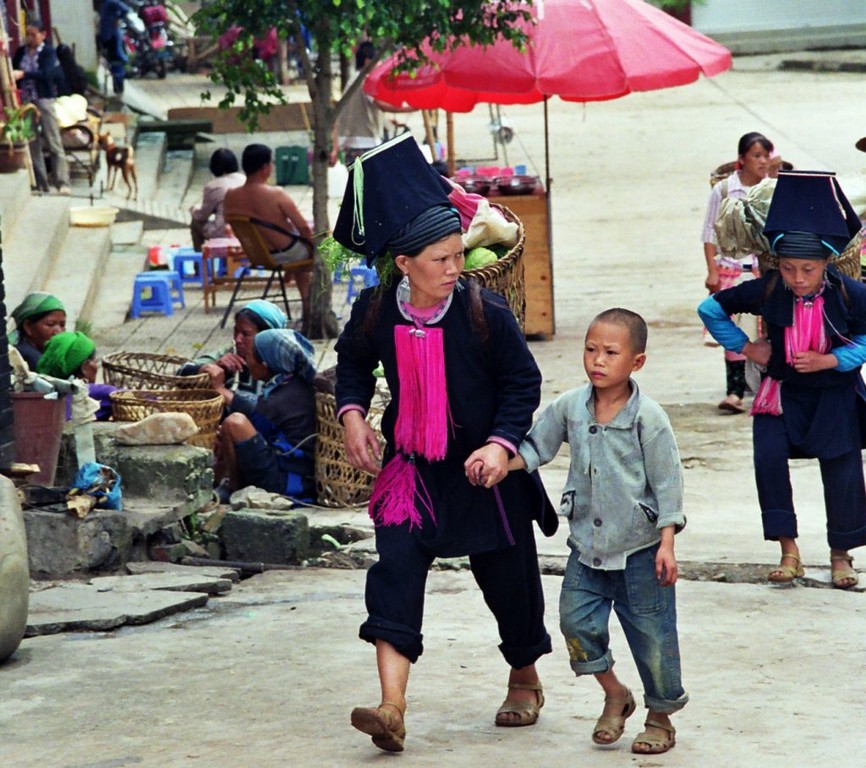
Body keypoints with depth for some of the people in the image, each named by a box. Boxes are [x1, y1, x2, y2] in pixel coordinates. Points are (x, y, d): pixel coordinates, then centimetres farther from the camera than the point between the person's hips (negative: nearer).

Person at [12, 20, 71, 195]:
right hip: (25, 101, 5)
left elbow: (47, 73, -20)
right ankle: (41, 184, 11)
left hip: (44, 100, -5)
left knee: (54, 144, -4)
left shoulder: (48, 51, -5)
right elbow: (12, 71, 10)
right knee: (32, 145, 6)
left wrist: (23, 74, -29)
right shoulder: (21, 52, 9)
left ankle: (62, 183, -6)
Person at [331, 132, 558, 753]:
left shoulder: (485, 312, -16)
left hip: (485, 471, -1)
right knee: (397, 569, -15)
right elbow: (354, 364, 12)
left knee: (508, 578, 11)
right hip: (413, 467, 1)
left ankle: (526, 679, 39)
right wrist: (352, 413, -5)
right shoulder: (375, 312, -9)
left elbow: (524, 382, -7)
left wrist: (501, 444, -19)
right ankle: (393, 708, -22)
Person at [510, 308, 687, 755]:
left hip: (639, 551, -4)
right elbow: (533, 448, 11)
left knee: (651, 636, 3)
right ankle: (615, 696, 22)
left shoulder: (648, 418, -12)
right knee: (576, 622, -1)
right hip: (587, 548, 4)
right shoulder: (569, 408, 0)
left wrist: (666, 544, -11)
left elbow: (667, 482, -8)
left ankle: (660, 717, 22)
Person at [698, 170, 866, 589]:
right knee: (769, 458, -15)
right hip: (782, 391, 1)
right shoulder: (766, 291, -15)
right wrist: (745, 347, -2)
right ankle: (788, 551, -5)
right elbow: (711, 309, -3)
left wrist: (831, 360, -20)